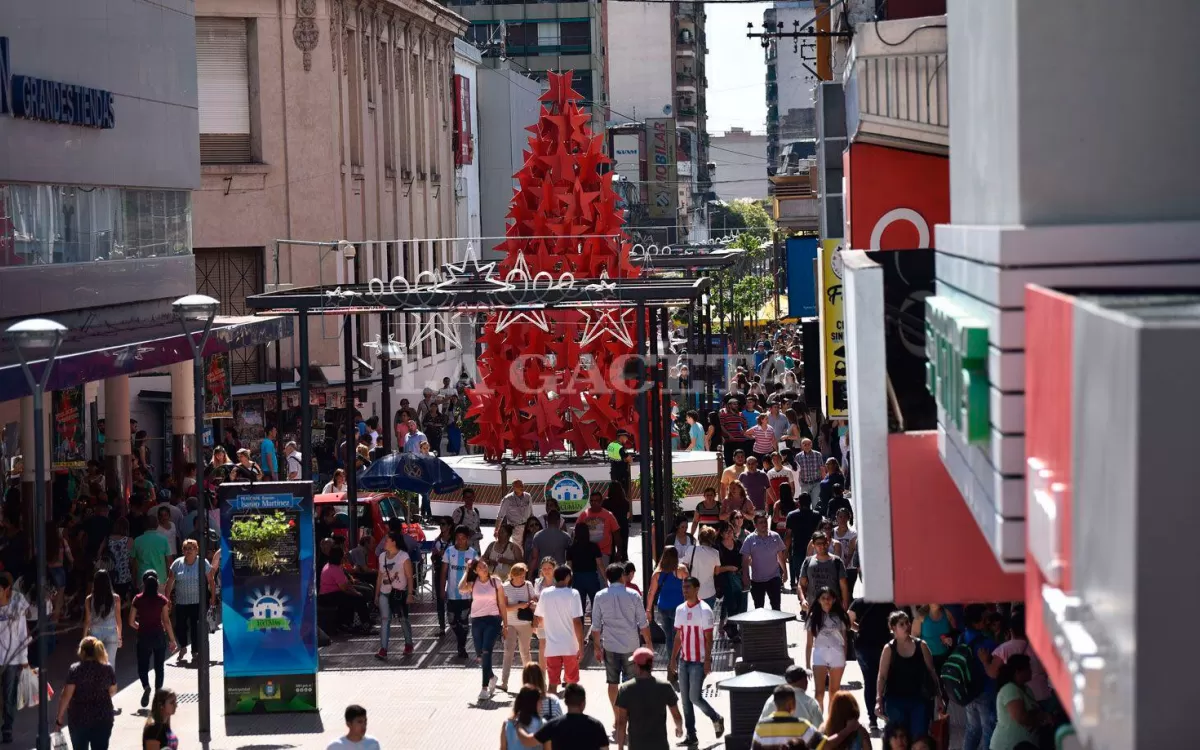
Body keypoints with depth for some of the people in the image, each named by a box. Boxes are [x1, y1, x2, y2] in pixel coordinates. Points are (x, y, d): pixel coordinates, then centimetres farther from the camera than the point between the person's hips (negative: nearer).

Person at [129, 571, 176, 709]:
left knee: (142, 666, 8)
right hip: (159, 635, 0)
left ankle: (146, 686, -20)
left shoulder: (138, 600, -5)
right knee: (159, 666, 13)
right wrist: (172, 640, -2)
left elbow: (131, 622, -2)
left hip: (144, 636, 0)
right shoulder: (162, 600, -6)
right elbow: (166, 621, -9)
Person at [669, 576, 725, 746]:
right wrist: (673, 658, 11)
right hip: (684, 660, 6)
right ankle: (690, 735, 12)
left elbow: (709, 638, -12)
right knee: (685, 699, 6)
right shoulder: (680, 610, 8)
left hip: (698, 662, -6)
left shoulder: (704, 610, -11)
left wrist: (707, 660, -16)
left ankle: (716, 718, 18)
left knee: (695, 697, -7)